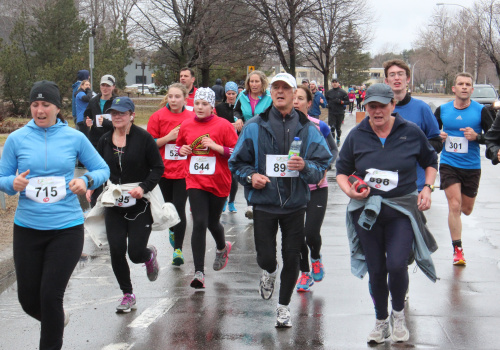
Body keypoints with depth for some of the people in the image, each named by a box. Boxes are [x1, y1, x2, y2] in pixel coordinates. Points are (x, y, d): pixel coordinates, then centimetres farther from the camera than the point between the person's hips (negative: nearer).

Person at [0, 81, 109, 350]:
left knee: (50, 296, -7)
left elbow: (102, 169, 7)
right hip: (27, 228, 2)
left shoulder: (74, 138, -1)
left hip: (66, 228, -2)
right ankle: (57, 320, 43)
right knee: (28, 299, 9)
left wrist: (86, 181, -14)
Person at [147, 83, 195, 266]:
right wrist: (168, 137, -16)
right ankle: (173, 230, 48)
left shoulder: (192, 117, -1)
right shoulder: (158, 116, -3)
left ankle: (178, 249, -2)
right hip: (164, 170, 1)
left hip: (184, 171, -1)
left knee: (179, 208, -8)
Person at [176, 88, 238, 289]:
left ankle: (222, 247, 50)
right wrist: (182, 150, 0)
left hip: (219, 182, -1)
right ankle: (199, 272, -10)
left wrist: (216, 146, -18)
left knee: (212, 222, 13)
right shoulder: (186, 126, 6)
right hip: (195, 181, 1)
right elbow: (179, 145, 23)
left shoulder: (223, 125, -5)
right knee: (199, 224, -11)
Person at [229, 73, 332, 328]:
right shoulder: (254, 127, 1)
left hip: (295, 204, 1)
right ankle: (269, 273, 37)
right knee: (265, 257, -1)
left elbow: (322, 165, 1)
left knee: (292, 259, 6)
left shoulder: (308, 129, 2)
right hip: (264, 202, -1)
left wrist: (305, 167, -20)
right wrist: (250, 175, -12)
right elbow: (237, 162, 7)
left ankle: (284, 305, 26)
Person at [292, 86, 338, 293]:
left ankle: (316, 259, 24)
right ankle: (305, 273, 28)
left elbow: (333, 150, 8)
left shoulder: (319, 127, -6)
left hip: (316, 189, -2)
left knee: (311, 232, -11)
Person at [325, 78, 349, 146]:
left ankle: (338, 139, 31)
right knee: (332, 127, -10)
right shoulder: (329, 92, 8)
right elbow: (326, 100, 24)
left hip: (340, 112, -1)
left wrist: (340, 101, -16)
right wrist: (328, 103, 3)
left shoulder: (342, 92, -2)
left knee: (338, 127, 11)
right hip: (331, 112, 1)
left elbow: (347, 102, -1)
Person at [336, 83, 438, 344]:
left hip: (402, 209, -2)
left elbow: (430, 162, 13)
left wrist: (427, 188, -2)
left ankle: (398, 314, 11)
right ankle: (381, 322, 29)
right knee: (376, 270, 8)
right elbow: (342, 171, 9)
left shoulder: (411, 132, -3)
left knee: (396, 264, -17)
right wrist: (349, 191, -10)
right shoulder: (357, 135, 0)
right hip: (366, 209, 2)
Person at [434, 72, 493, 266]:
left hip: (472, 167, 1)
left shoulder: (481, 111, -5)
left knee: (466, 209, 11)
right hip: (448, 165, 0)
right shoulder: (442, 110, 0)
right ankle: (457, 249, -8)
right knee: (455, 205, -14)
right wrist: (438, 138, -9)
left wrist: (477, 136, -21)